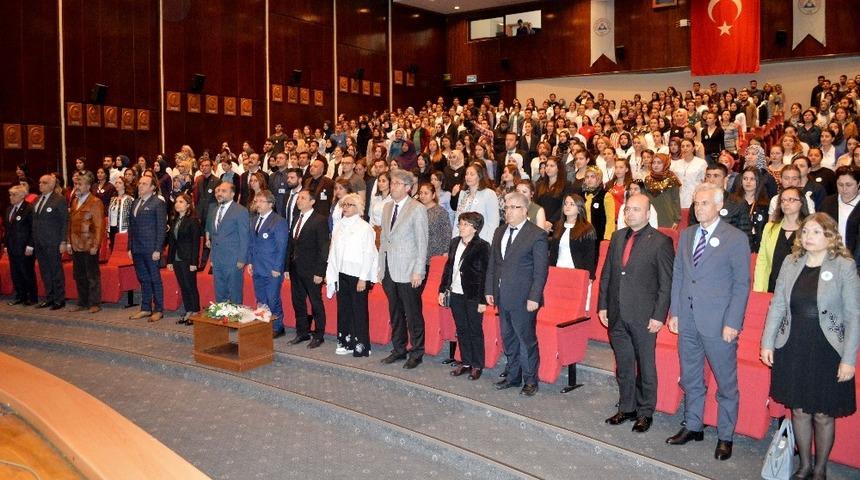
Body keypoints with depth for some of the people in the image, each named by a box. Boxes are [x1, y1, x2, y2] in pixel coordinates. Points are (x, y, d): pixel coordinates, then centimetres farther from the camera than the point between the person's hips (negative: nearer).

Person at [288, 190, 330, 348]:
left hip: (311, 270, -7)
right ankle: (302, 332, 26)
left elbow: (323, 248, -13)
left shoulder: (320, 220, -10)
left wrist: (319, 272, -16)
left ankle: (318, 335, 13)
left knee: (316, 303, 3)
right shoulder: (296, 218, 12)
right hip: (295, 268, 7)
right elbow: (292, 244, 13)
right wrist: (289, 267, 7)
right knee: (298, 301, 14)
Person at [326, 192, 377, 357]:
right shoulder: (339, 226, 11)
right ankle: (346, 343, 22)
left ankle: (361, 346, 6)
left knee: (359, 310, -2)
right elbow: (333, 251, 12)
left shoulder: (365, 227, -7)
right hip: (341, 274, 6)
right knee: (343, 308, 11)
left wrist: (363, 278, -14)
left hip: (357, 275, -6)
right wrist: (330, 274, 7)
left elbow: (368, 254, -10)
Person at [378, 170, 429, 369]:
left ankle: (417, 353, 11)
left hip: (408, 271, -6)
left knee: (413, 314, 0)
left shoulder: (417, 209, -8)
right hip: (389, 270, 7)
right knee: (395, 313, 14)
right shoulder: (387, 207, 13)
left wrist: (418, 272, -14)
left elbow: (422, 242, -10)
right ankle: (399, 349, 26)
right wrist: (380, 266, 12)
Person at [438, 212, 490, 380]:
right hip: (456, 294, 6)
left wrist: (483, 300, -14)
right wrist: (442, 289, 11)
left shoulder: (482, 246, -12)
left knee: (475, 331, 5)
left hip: (473, 296, -6)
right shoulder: (455, 242, 7)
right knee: (461, 330, 14)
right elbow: (448, 267, 14)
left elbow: (485, 274, -12)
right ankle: (465, 362, 26)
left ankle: (477, 365, 17)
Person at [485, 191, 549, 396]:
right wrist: (489, 289, 10)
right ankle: (512, 376, 30)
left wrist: (534, 297, -16)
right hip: (502, 297, 7)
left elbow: (541, 270, -12)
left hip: (523, 299, -7)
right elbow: (492, 263, 15)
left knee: (526, 339, 2)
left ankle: (530, 380, 15)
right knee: (508, 339, 16)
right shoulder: (500, 232, 11)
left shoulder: (537, 235, -9)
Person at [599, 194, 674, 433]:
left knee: (646, 365, 7)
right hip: (617, 315, 5)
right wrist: (603, 305, 9)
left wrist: (659, 316, -13)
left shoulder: (661, 242, -8)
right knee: (623, 364, 15)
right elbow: (606, 274, 13)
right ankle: (626, 408, 29)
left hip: (644, 316, -5)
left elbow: (667, 283, -9)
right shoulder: (617, 237, 9)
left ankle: (645, 412, 21)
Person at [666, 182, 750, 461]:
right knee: (690, 379, 17)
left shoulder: (736, 239, -6)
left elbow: (741, 284, -8)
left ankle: (725, 436, 21)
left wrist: (732, 323, -13)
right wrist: (675, 312, 6)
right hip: (687, 320, 5)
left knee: (726, 383, 7)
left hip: (718, 323, -5)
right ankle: (693, 427, 32)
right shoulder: (686, 235, 10)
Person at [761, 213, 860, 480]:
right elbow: (777, 305, 6)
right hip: (793, 350, 3)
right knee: (799, 410, 13)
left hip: (826, 352, -3)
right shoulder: (791, 262, 2)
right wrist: (767, 342, 3)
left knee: (823, 414, 8)